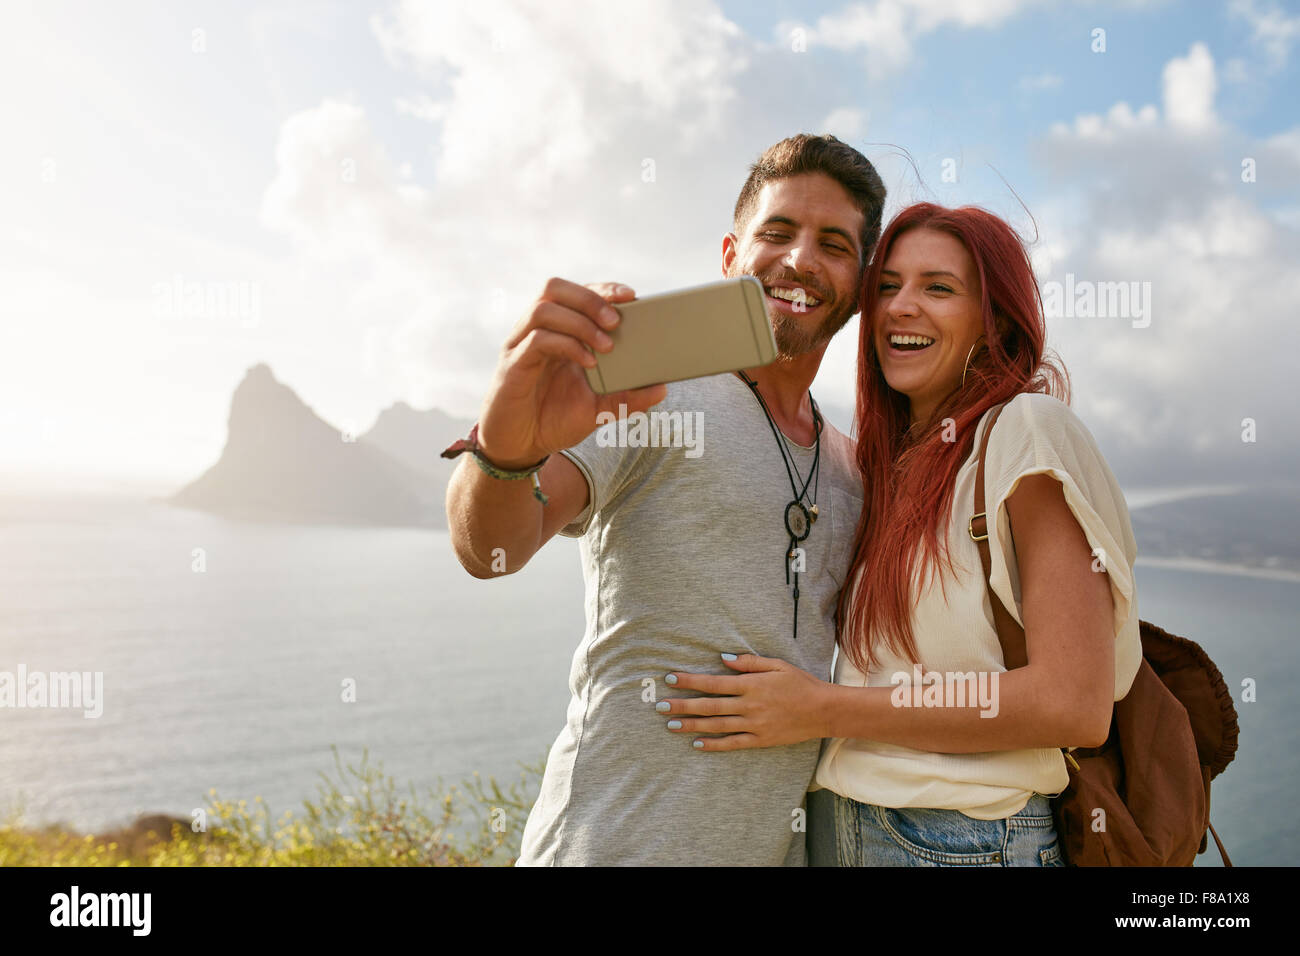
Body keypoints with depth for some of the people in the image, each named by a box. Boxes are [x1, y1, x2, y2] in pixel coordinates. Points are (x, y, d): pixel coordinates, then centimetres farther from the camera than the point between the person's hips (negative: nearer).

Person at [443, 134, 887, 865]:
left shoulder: (856, 468, 10)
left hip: (785, 843, 6)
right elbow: (492, 548, -24)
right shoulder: (649, 397, -10)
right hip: (617, 839, -6)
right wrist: (507, 451, -45)